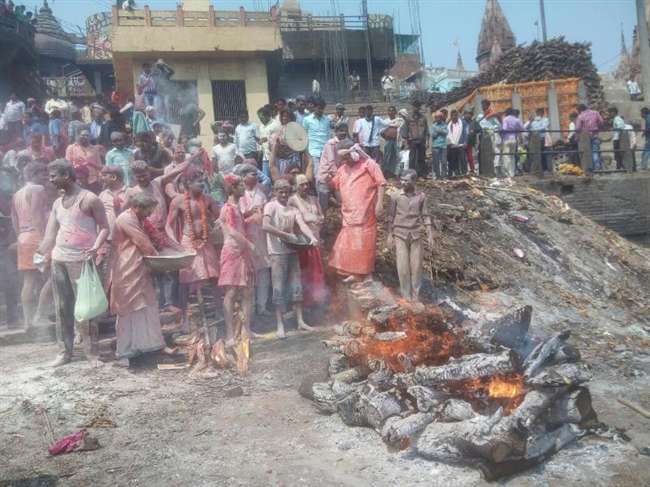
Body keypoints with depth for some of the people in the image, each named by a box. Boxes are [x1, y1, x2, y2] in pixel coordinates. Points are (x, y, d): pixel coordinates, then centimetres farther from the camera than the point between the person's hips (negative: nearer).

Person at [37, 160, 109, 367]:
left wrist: (95, 247, -24)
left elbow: (104, 227, -8)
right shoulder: (57, 203, 14)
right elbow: (50, 234, 14)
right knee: (62, 307, 10)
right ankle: (66, 350, 19)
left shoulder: (89, 199, -7)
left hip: (81, 260, -7)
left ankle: (91, 350, 5)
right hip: (58, 259, 7)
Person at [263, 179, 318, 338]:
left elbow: (302, 225, -5)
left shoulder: (293, 210, 12)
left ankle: (300, 321, 14)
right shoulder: (271, 206, -3)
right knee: (279, 288, -3)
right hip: (277, 252, -5)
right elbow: (265, 226, -19)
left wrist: (312, 238, -24)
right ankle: (280, 325, 4)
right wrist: (286, 235, -20)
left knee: (296, 286, 7)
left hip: (292, 251, 5)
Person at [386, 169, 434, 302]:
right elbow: (390, 216, 1)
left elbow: (425, 216, 4)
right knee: (403, 267, -2)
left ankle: (415, 295, 13)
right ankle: (406, 296, 9)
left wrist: (430, 235, -1)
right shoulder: (395, 196, -2)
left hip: (416, 235, 1)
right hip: (400, 234, -1)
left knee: (416, 266, 2)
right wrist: (389, 235, -3)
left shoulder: (421, 196, 1)